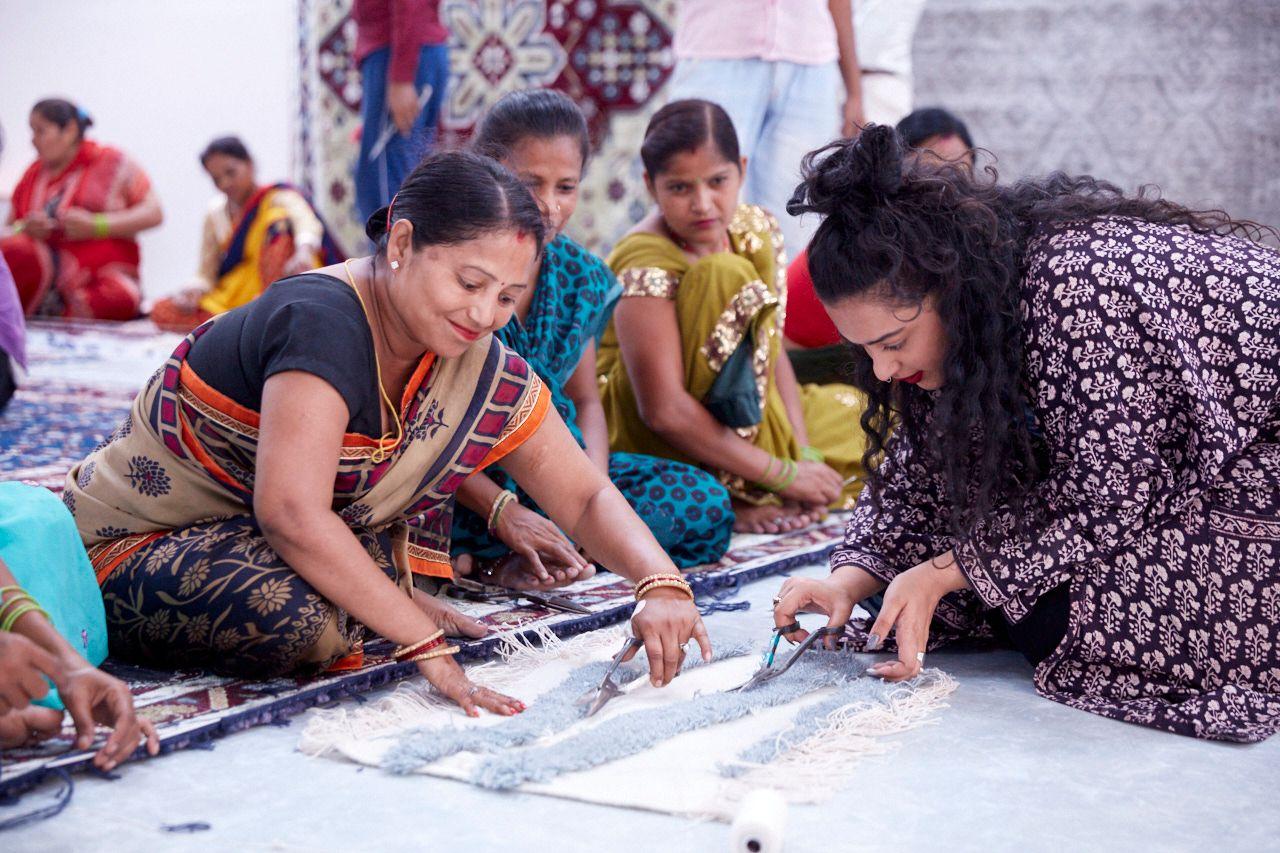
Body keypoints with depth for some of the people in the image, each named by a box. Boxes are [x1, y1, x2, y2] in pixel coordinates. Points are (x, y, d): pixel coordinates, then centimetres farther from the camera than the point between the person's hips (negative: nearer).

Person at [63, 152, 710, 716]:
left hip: (270, 547, 7)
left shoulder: (480, 368, -5)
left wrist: (661, 584, -21)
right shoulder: (320, 324, -28)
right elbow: (293, 514, -36)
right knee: (306, 619, -38)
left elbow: (585, 497, -3)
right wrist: (425, 643, -33)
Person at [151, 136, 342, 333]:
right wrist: (194, 291, -17)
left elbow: (306, 220, -31)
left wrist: (304, 251, -54)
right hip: (232, 300, 5)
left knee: (280, 223, -26)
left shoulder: (278, 197, -7)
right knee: (161, 311, -14)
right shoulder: (215, 214, 8)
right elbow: (206, 274, 8)